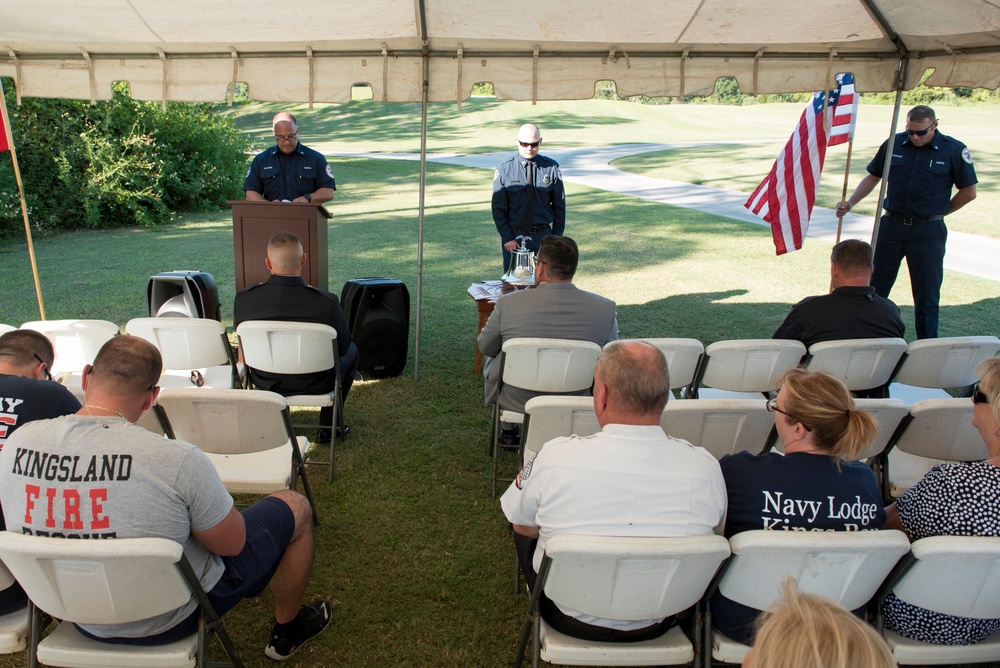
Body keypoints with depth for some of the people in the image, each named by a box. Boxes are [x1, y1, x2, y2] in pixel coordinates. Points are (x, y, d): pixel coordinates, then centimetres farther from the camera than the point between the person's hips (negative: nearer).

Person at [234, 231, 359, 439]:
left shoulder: (243, 299, -19)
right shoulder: (327, 302, -28)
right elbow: (343, 348, -11)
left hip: (265, 384, 3)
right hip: (315, 386, -3)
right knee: (352, 351, 26)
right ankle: (328, 426, 31)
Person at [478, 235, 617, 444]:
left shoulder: (507, 304, -19)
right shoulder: (606, 308, -16)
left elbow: (485, 347, -1)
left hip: (515, 403, -1)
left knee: (491, 357, 29)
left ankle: (507, 431, 41)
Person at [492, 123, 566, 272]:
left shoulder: (551, 168, -2)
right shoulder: (504, 170, -3)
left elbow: (559, 205, 5)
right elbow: (498, 208, -1)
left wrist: (557, 236, 1)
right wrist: (507, 237, -8)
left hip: (543, 236, 1)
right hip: (514, 236, -1)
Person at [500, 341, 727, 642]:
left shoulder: (556, 457, -28)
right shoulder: (706, 468, -22)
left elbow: (523, 527, -9)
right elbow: (711, 529, -1)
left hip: (570, 619, -2)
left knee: (529, 528, 25)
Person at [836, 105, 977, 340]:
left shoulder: (954, 150, -6)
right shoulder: (894, 144, 1)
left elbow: (968, 192, 2)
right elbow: (873, 177, 12)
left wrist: (938, 212, 6)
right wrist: (849, 203, 1)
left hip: (928, 231, -2)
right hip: (891, 226, 3)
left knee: (927, 294, 5)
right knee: (875, 287, 8)